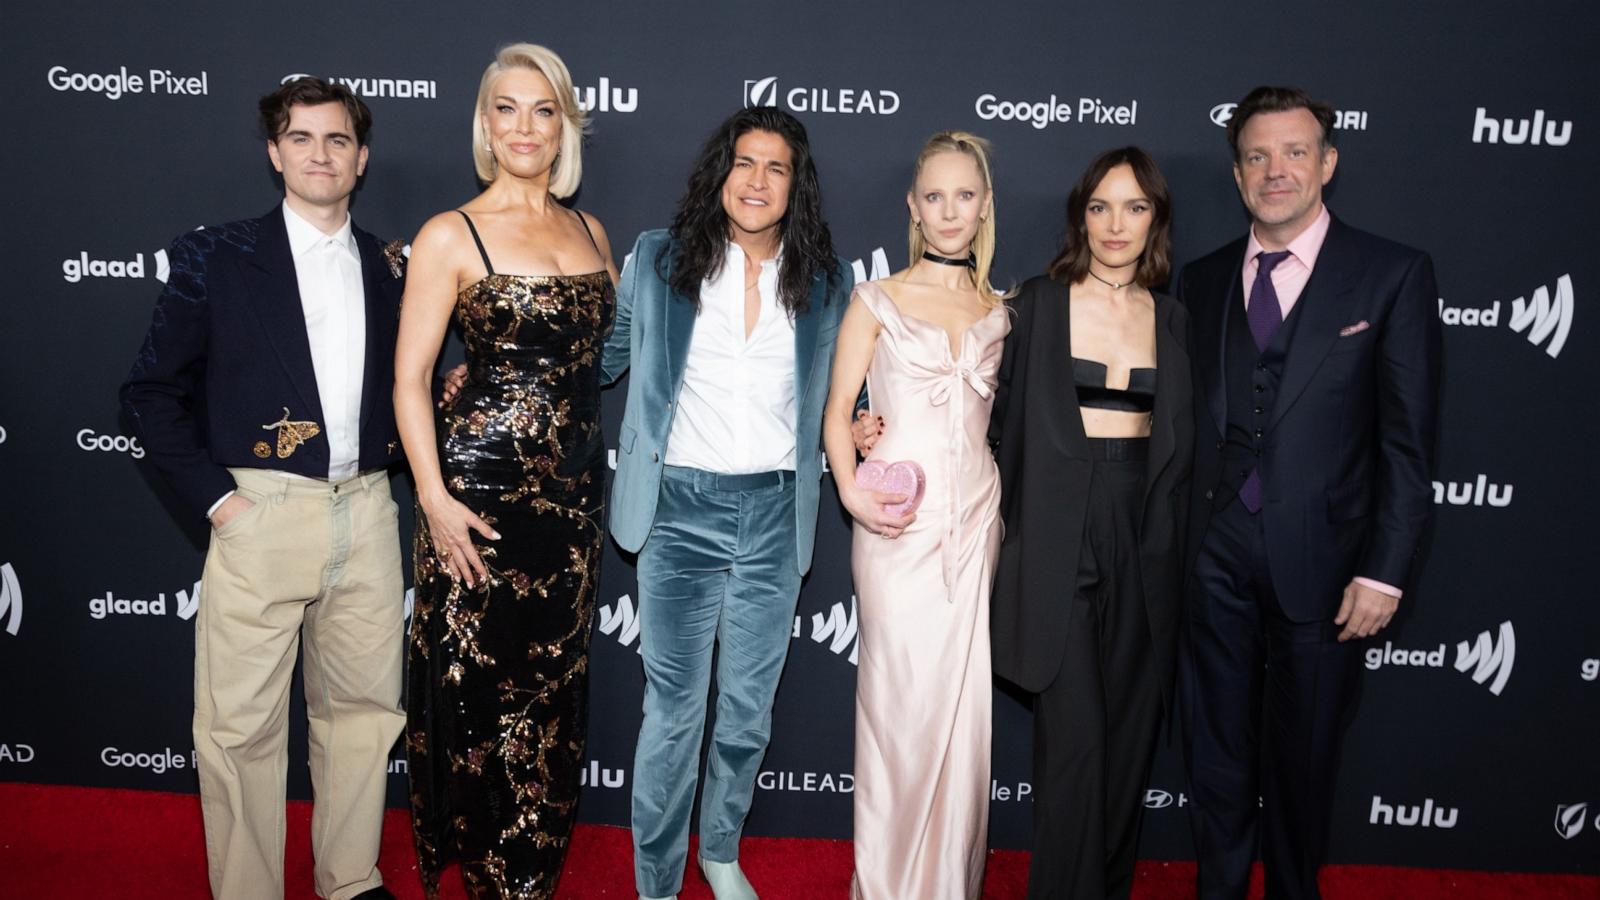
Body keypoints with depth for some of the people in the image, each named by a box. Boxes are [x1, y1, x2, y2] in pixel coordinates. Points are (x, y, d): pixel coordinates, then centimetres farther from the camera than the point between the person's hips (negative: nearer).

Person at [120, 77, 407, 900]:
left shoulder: (391, 269, 11)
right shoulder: (214, 258, 2)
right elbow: (152, 391, 3)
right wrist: (213, 494, -6)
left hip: (366, 514, 3)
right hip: (261, 513, -3)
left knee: (364, 709, 11)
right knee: (241, 725, 1)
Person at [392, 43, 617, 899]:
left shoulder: (590, 232, 11)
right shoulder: (450, 235, -4)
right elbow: (409, 378, -8)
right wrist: (435, 498, -15)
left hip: (574, 484, 5)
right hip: (483, 482, -5)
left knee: (554, 682, 13)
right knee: (479, 678, 4)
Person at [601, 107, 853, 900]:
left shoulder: (824, 279, 7)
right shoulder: (659, 259, 2)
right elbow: (606, 356, 12)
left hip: (774, 513, 2)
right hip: (680, 508, -2)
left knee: (749, 709, 12)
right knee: (673, 710, 2)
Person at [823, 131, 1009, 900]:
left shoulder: (998, 311, 11)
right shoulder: (877, 301, 1)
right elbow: (837, 411, -1)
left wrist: (1009, 512, 6)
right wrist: (851, 492, -16)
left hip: (976, 520, 3)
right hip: (899, 524, -3)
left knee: (965, 703, 8)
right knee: (898, 700, 2)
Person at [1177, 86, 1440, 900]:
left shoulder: (1393, 275, -3)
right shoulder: (1202, 280, 7)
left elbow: (1407, 440, -5)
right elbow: (1184, 420, 8)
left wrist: (1383, 571, -10)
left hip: (1319, 559, -2)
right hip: (1215, 558, 3)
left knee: (1303, 757, 13)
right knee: (1216, 750, 14)